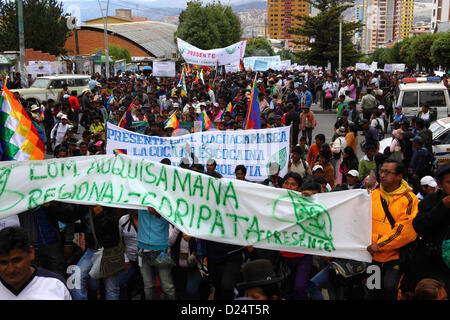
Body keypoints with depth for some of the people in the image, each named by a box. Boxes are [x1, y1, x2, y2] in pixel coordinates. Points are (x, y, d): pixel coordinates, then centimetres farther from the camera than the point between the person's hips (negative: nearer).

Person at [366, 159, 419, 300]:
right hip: (373, 257, 4)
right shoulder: (373, 195, 6)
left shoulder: (409, 199, -8)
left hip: (396, 257, -4)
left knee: (389, 286, -22)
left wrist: (379, 245, -16)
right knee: (373, 293, 11)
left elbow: (406, 229, -16)